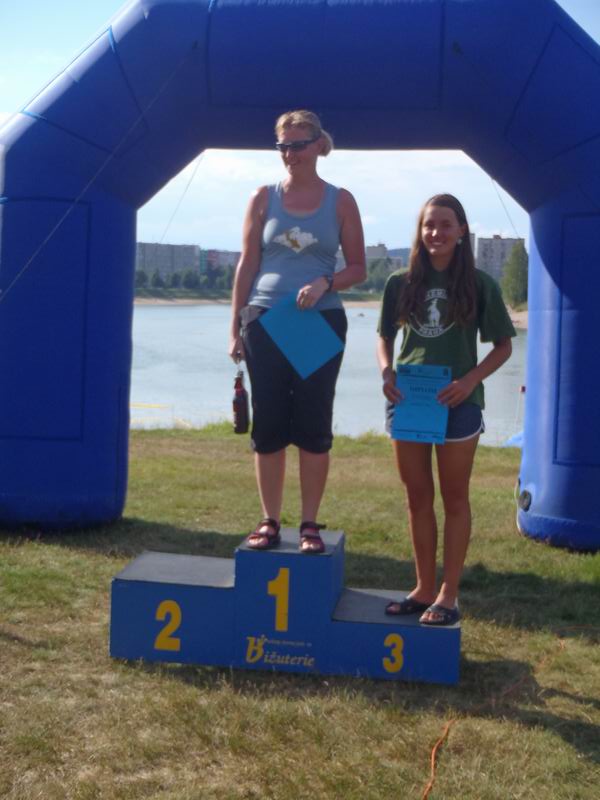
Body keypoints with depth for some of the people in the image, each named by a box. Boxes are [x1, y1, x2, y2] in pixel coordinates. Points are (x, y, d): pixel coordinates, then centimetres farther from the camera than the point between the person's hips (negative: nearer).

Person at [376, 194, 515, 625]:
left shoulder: (480, 284, -4)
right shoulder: (401, 284, 3)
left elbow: (503, 346, 0)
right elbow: (385, 336, 13)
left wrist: (470, 380, -15)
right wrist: (387, 371, -7)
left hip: (458, 403, -3)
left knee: (454, 498, 7)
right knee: (418, 497, 10)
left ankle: (449, 594, 15)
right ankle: (425, 588, 22)